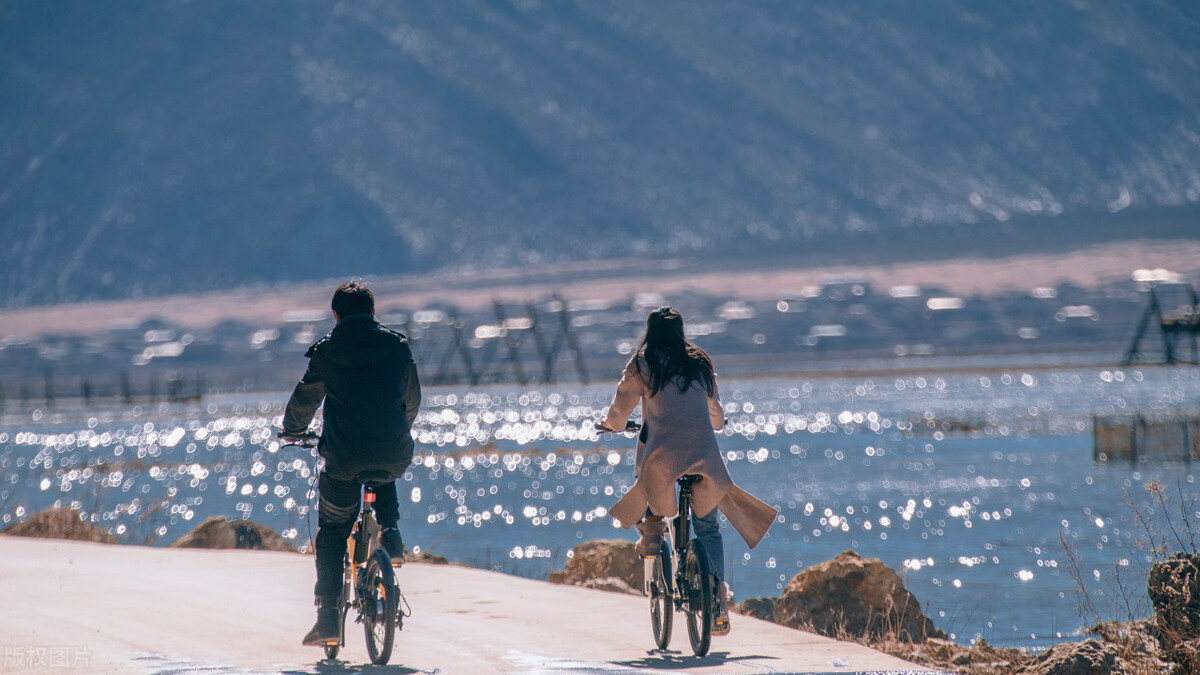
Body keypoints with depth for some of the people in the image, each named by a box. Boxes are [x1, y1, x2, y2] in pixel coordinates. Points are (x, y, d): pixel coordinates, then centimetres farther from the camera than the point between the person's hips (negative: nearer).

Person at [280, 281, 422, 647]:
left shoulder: (326, 351, 1)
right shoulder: (397, 346, 7)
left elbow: (304, 400, 11)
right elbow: (412, 399, 20)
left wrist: (292, 432, 32)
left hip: (344, 455, -2)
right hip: (394, 453, 2)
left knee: (331, 533, 13)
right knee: (385, 481, 39)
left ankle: (328, 614, 6)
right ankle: (391, 533, 14)